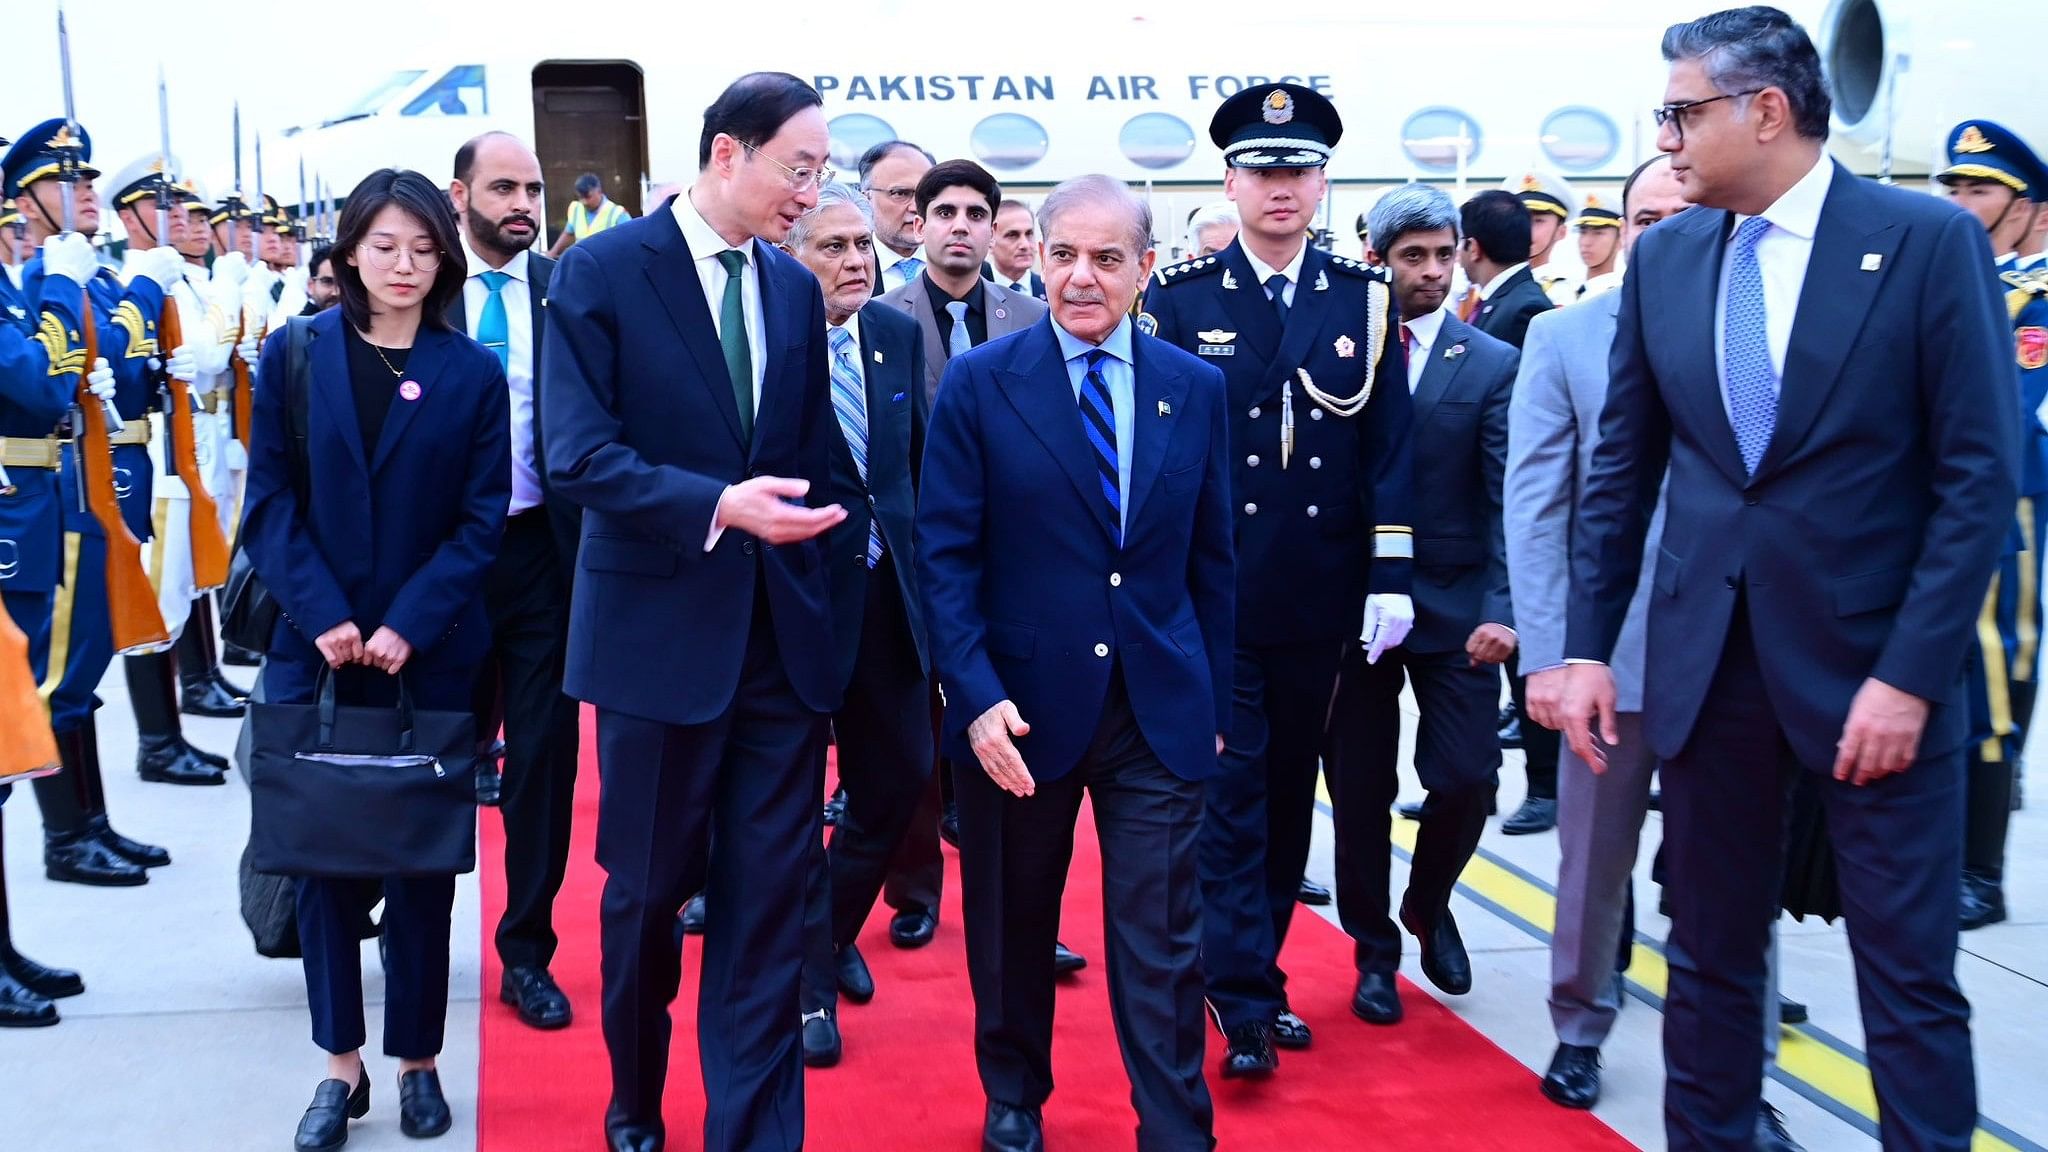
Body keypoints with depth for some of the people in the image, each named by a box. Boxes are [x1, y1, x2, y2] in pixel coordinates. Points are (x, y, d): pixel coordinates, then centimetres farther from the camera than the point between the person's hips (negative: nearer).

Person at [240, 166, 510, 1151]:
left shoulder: (472, 374, 2)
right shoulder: (293, 357, 4)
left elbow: (482, 519, -2)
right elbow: (271, 501, 0)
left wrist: (409, 625, -14)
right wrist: (322, 613, -13)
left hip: (432, 655, 0)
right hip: (316, 650, 1)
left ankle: (418, 1060, 17)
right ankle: (341, 1062, 14)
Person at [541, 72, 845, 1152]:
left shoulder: (797, 289, 8)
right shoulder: (602, 271, -7)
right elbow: (579, 456, -15)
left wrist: (810, 562, 3)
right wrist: (717, 506, -26)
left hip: (781, 639, 3)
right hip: (660, 630, -3)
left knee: (766, 906, 3)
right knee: (646, 892, 13)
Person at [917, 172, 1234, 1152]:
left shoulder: (1196, 389, 4)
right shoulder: (980, 383, -4)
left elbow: (1211, 558, 8)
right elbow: (944, 554, -7)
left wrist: (1215, 704, 7)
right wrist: (975, 696, -16)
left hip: (1161, 711, 1)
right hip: (1020, 708, -1)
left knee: (1163, 941, 1)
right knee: (1013, 922, 16)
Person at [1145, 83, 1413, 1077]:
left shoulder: (1365, 298, 5)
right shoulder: (1178, 298, -1)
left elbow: (1388, 443, 3)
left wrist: (1392, 576, -3)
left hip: (1318, 597, 3)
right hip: (1209, 595, -3)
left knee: (1289, 791, 12)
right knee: (1229, 790, -1)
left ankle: (1254, 969, 26)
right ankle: (1245, 997, 5)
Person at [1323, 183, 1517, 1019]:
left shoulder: (1493, 365, 1)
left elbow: (1509, 498, -7)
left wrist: (1501, 607, -18)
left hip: (1453, 605, 0)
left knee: (1465, 777, -4)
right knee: (1359, 788, 7)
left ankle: (1429, 905, 27)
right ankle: (1375, 950, 26)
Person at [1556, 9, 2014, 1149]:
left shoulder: (1932, 241, -7)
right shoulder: (1664, 257, 6)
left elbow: (1980, 478, -9)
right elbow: (1622, 468, 10)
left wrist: (1912, 675, -14)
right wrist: (1588, 647, 5)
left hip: (1876, 665, -4)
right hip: (1708, 659, 4)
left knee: (1909, 972, 3)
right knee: (1711, 954, 12)